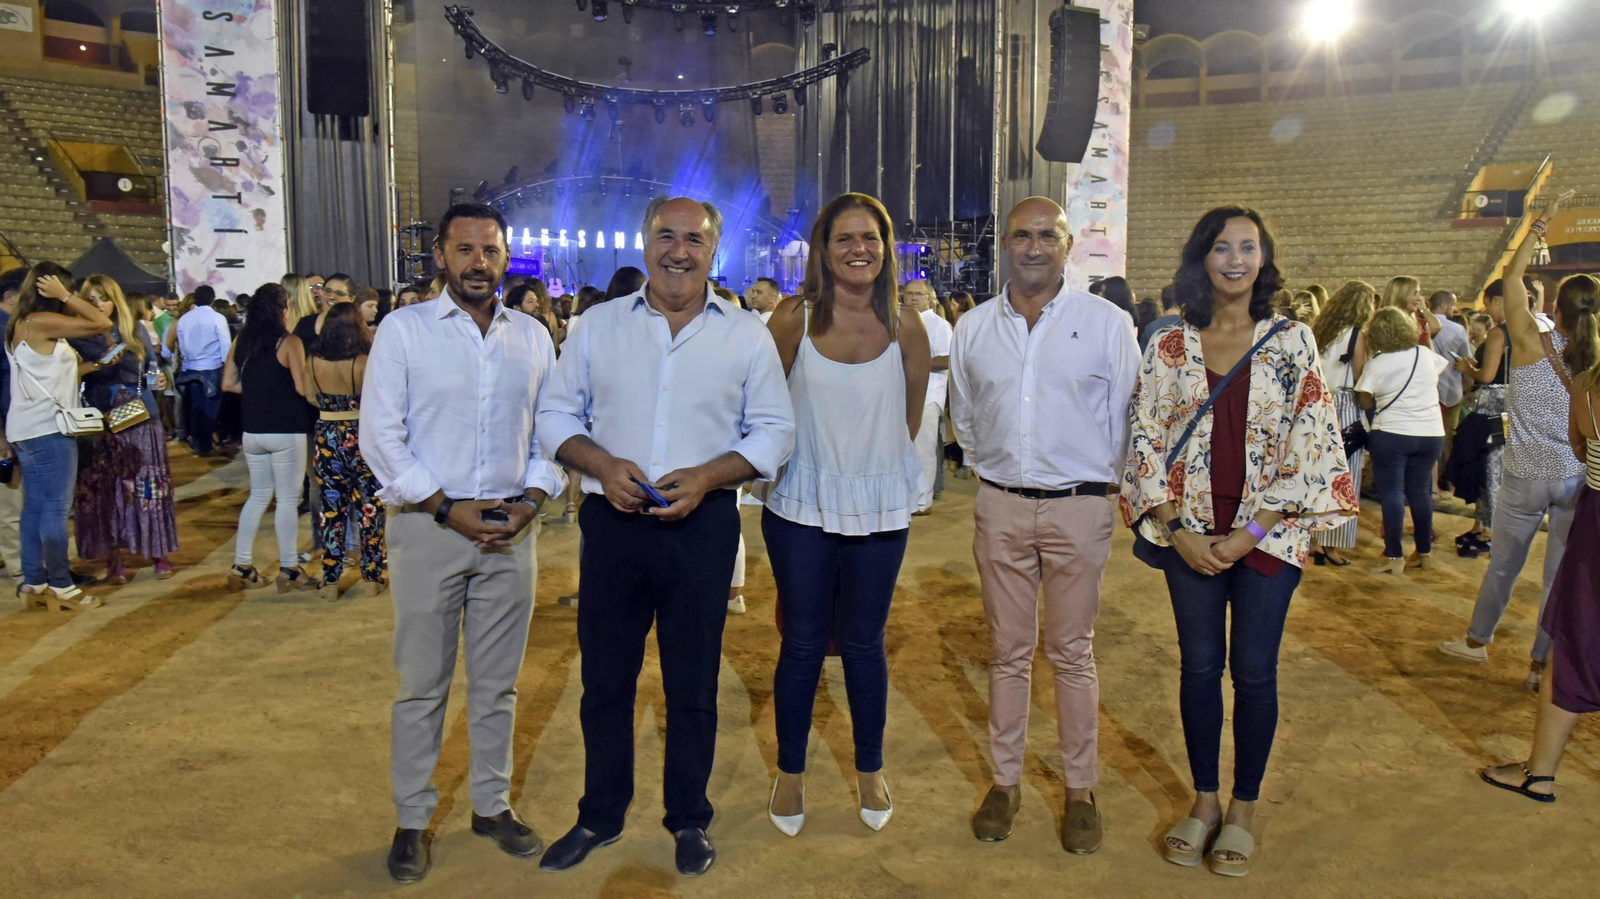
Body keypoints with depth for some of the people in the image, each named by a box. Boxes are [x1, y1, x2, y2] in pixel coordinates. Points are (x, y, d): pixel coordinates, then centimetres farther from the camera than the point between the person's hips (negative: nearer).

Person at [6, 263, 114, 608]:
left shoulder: (20, 324, 14)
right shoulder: (41, 322, -14)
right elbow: (102, 324, -18)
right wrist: (64, 296, -12)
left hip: (26, 429, 10)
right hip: (48, 429, -10)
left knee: (35, 506, 11)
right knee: (56, 507, -5)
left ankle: (33, 584, 15)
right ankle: (60, 586, -1)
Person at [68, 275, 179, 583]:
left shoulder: (136, 329, 6)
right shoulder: (78, 336, 1)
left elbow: (153, 366, 11)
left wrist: (157, 378, -10)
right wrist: (97, 364, -23)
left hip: (141, 419, 1)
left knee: (149, 487, 3)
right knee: (106, 491, 2)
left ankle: (159, 553, 11)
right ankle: (116, 559, 9)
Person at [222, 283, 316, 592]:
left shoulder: (241, 341, 6)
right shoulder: (289, 342, -11)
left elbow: (228, 383, 8)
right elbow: (302, 387, -16)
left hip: (251, 430, 6)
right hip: (285, 430, -6)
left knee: (258, 495, 16)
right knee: (287, 499, 2)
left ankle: (241, 566, 17)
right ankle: (289, 569, 8)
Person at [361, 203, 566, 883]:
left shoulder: (532, 337, 8)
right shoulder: (404, 330, -2)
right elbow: (380, 433, -6)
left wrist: (531, 499, -6)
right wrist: (447, 508, -12)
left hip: (510, 530, 3)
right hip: (427, 525, -2)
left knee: (497, 681, 12)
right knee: (422, 684, 6)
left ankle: (492, 804, 28)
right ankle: (412, 820, 21)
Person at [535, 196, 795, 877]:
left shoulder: (747, 336, 2)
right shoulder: (600, 324, 6)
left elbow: (774, 432, 2)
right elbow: (555, 413, 8)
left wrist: (705, 476, -13)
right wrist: (603, 465, -11)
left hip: (702, 524, -1)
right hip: (612, 520, 1)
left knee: (693, 685, 9)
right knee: (604, 679, 11)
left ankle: (689, 821, 28)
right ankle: (599, 817, 30)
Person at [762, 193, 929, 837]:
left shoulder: (903, 323, -2)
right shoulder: (794, 318, -5)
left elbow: (911, 416, 9)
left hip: (878, 507, 1)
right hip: (803, 505, -1)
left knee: (864, 641, 12)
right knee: (802, 641, 8)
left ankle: (870, 771, 30)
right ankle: (790, 772, 27)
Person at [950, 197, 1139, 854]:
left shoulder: (1108, 322, -3)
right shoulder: (972, 328, 5)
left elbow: (1125, 417, 2)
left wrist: (1103, 481, 6)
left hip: (1079, 505, -2)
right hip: (1000, 505, 3)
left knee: (1072, 654, 6)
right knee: (1007, 650, 11)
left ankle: (1080, 789, 19)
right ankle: (1005, 781, 23)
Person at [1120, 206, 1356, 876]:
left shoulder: (1292, 341, -1)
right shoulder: (1169, 348, 2)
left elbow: (1311, 443, -5)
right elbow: (1147, 442, 1)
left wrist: (1251, 533, -10)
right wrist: (1176, 530, -8)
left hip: (1269, 533, -1)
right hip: (1189, 533, 1)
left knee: (1254, 670, 6)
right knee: (1199, 665, 9)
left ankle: (1243, 808, 22)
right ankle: (1204, 800, 25)